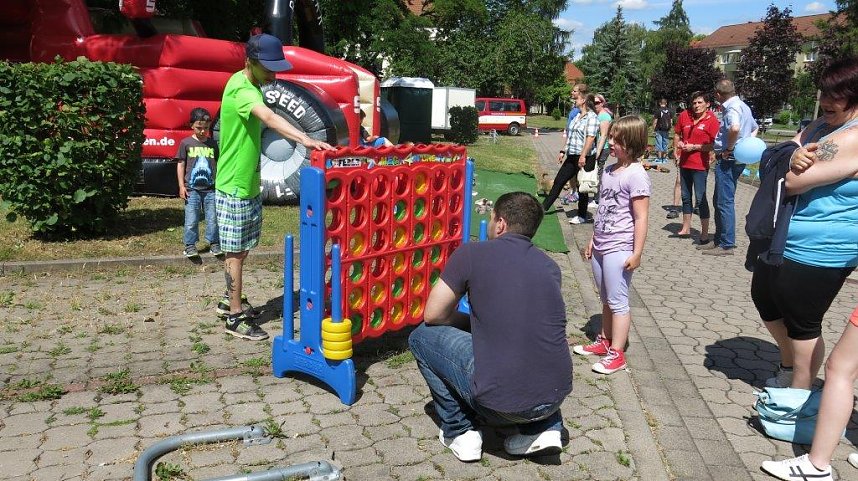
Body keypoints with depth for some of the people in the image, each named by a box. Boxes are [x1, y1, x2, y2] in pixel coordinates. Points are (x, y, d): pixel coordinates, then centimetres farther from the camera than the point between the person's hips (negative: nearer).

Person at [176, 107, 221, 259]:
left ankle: (214, 243, 17)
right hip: (192, 189, -2)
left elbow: (217, 164, 13)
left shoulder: (212, 143, 7)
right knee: (191, 220, 1)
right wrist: (181, 186, -2)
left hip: (210, 188, 2)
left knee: (213, 218, 5)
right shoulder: (186, 143, 0)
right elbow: (181, 164, 2)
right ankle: (190, 246, 12)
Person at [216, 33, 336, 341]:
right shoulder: (241, 90, -23)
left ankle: (230, 300, 33)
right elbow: (269, 118, -43)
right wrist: (305, 139, -57)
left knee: (241, 249, 18)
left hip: (249, 184, 9)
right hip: (234, 187, -9)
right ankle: (236, 317, 10)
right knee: (236, 252, 0)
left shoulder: (247, 83, 8)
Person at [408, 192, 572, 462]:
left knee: (422, 336, 14)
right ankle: (545, 427, 19)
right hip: (556, 396, 5)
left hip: (501, 402, -5)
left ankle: (460, 432, 15)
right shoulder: (550, 266, 10)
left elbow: (433, 315, 3)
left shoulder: (471, 254, -4)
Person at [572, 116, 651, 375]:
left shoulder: (636, 175, -15)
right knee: (606, 299, 19)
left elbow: (641, 218, -16)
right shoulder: (608, 171, 10)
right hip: (601, 246, 8)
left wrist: (637, 253, -17)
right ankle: (604, 341, 32)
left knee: (617, 301, -1)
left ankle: (616, 354, 8)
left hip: (619, 249, -8)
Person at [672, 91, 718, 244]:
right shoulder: (684, 115, 2)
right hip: (684, 163, 6)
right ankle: (686, 228, 32)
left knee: (700, 199, -6)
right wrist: (676, 148, 3)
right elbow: (677, 134, 16)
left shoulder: (712, 120, -12)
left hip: (700, 165, -6)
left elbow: (714, 144, -15)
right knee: (685, 196, 17)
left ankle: (705, 234, 3)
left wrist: (694, 147, -20)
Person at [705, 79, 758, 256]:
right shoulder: (743, 106, 17)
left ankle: (726, 244, -1)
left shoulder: (732, 107, -14)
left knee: (725, 202, -6)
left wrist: (728, 149, -20)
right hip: (738, 158, 10)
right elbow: (754, 128, 32)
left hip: (728, 160, -10)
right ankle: (720, 239, 25)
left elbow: (735, 128, -35)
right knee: (719, 200, 17)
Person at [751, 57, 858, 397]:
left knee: (801, 324, 5)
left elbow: (793, 181, -27)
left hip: (816, 251, -10)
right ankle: (789, 369, 44)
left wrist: (789, 165, -4)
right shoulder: (823, 124, 8)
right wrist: (792, 157, -17)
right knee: (765, 300, 23)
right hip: (782, 239, 10)